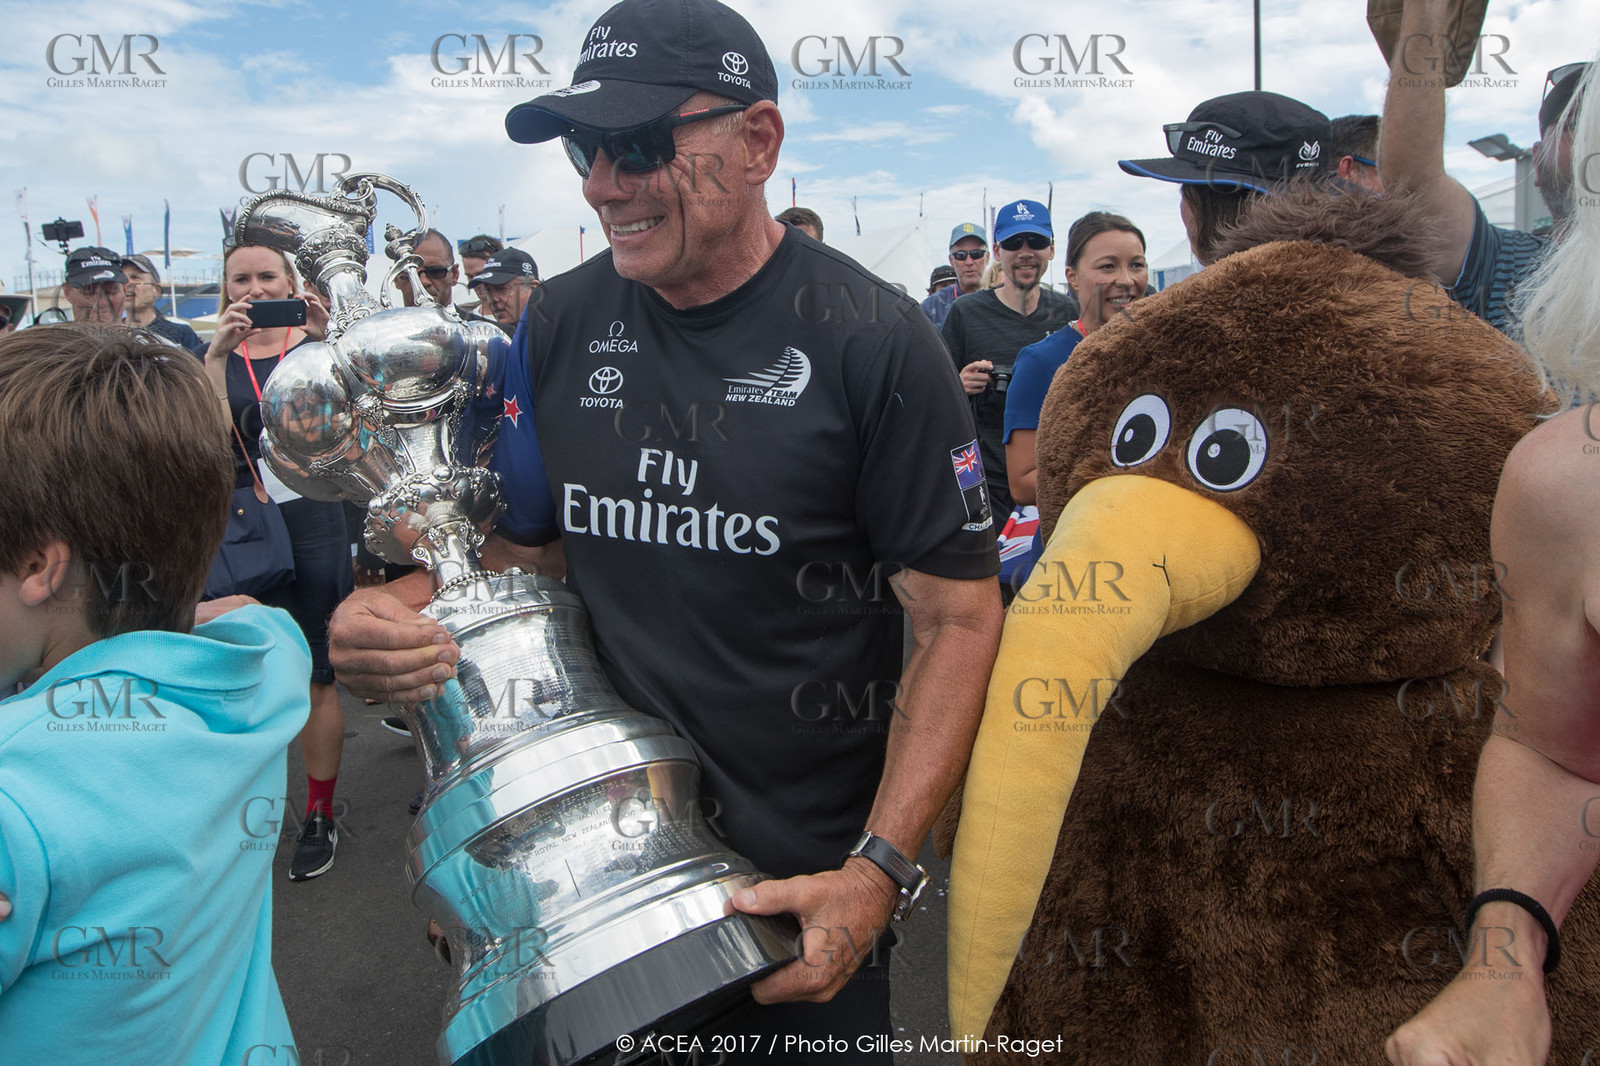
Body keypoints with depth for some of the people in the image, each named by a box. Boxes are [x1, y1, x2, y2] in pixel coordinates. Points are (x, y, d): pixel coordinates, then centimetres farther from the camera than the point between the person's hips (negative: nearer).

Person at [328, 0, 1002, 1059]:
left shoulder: (876, 342, -14)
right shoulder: (561, 326, 0)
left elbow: (959, 618, -13)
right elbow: (523, 547, 10)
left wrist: (879, 870, -21)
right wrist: (395, 608, -11)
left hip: (805, 872, -4)